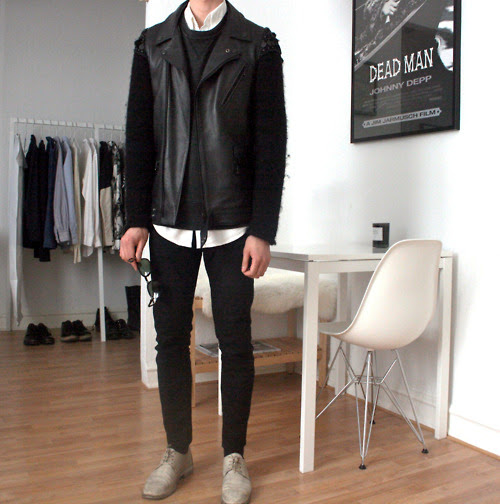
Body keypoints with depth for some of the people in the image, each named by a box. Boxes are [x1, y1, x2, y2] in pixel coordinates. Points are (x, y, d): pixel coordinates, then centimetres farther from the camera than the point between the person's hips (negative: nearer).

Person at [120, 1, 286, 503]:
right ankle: (177, 451, 26)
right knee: (170, 338, 8)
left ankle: (234, 456, 21)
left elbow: (271, 144, -2)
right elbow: (138, 138, 9)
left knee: (235, 342, 3)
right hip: (169, 224, 3)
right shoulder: (152, 45, 12)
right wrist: (136, 220, 1)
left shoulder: (259, 45, 4)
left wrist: (262, 230, -8)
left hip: (233, 226, -2)